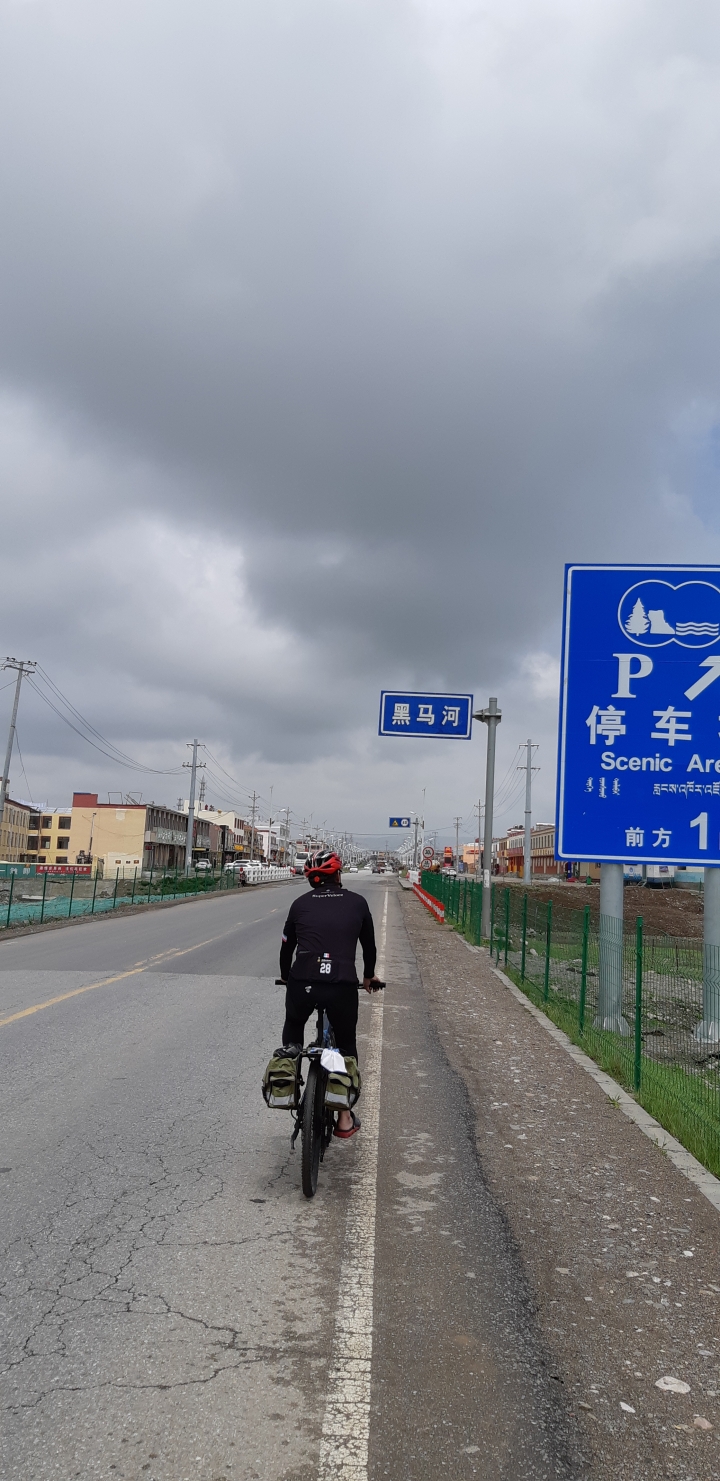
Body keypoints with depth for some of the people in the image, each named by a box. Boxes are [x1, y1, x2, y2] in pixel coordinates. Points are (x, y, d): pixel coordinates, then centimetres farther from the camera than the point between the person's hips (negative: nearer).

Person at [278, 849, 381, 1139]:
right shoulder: (357, 903, 12)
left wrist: (287, 978, 41)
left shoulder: (301, 904, 13)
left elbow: (286, 946, 22)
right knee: (346, 1046, 21)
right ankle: (344, 1117, 22)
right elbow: (369, 946, 22)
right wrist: (368, 976, 40)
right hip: (343, 984, 0)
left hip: (302, 982, 0)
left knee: (293, 1027, 33)